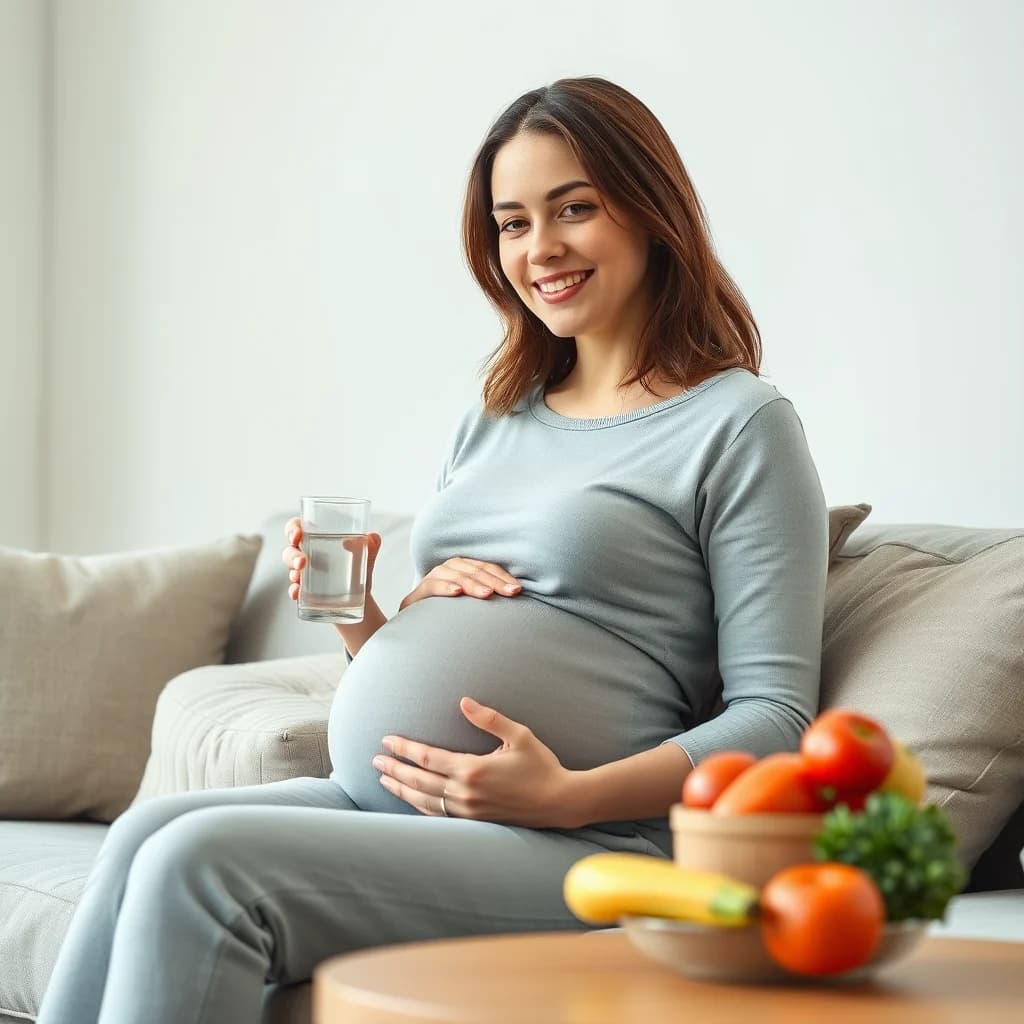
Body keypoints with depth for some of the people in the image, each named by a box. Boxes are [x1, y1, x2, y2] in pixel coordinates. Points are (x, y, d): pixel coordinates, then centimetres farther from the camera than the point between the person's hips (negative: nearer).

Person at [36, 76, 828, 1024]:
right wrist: (363, 621, 3)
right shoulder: (492, 426, 22)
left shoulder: (738, 424, -1)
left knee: (201, 861, -24)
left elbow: (774, 716, -7)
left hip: (574, 845, -7)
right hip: (371, 802, 7)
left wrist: (569, 797, -20)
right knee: (149, 831, -19)